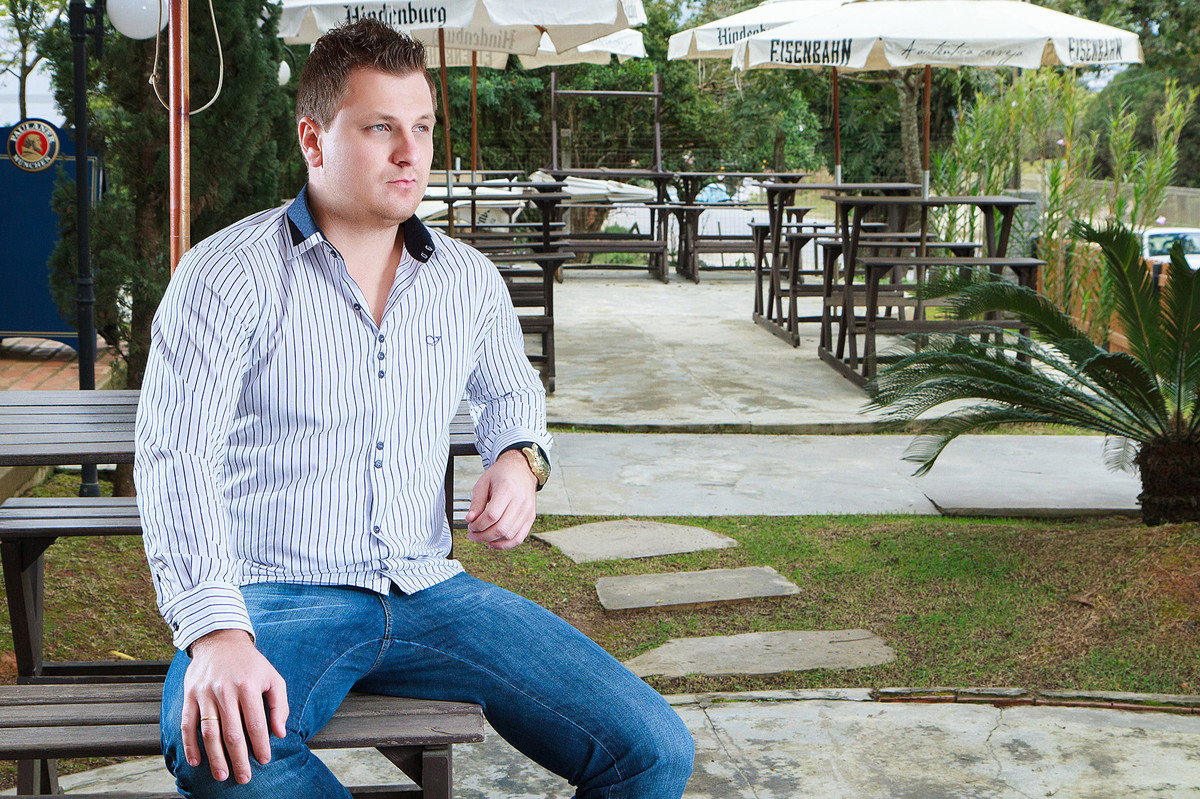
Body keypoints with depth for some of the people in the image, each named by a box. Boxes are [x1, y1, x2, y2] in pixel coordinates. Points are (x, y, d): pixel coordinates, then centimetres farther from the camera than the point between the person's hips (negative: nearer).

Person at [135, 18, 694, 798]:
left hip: (427, 590, 4)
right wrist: (216, 635, -33)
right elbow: (176, 456, -17)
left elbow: (511, 389, 32)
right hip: (272, 597, -4)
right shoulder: (228, 274, -6)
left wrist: (519, 458, 7)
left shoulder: (468, 280, 10)